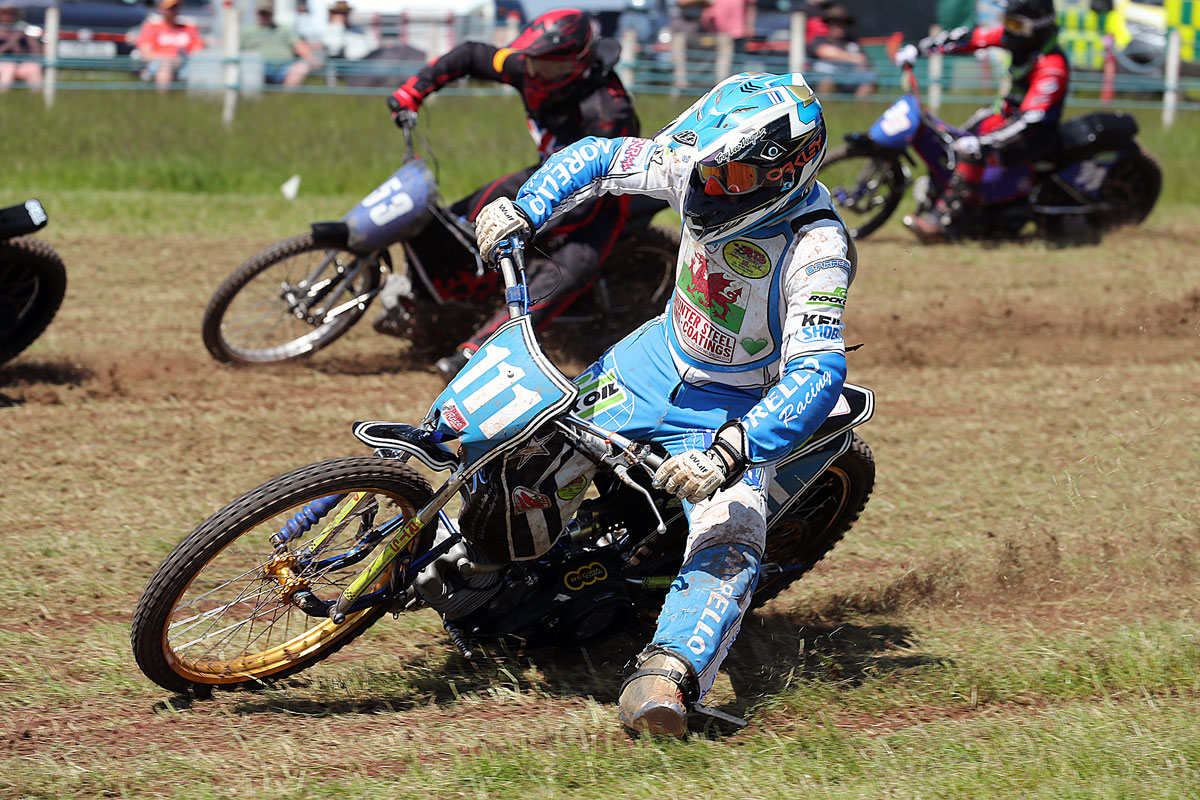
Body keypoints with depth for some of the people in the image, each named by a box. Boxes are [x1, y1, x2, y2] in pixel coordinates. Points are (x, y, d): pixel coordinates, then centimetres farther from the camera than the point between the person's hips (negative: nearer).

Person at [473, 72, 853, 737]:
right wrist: (522, 212, -17)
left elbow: (817, 373, -42)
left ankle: (670, 670, -47)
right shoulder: (697, 168, -17)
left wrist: (731, 451, -53)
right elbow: (597, 157, -1)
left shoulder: (815, 246, -34)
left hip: (736, 406, -6)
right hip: (658, 357, 6)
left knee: (728, 543, -30)